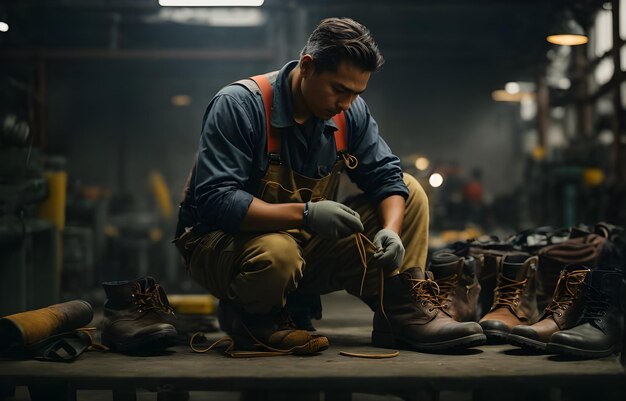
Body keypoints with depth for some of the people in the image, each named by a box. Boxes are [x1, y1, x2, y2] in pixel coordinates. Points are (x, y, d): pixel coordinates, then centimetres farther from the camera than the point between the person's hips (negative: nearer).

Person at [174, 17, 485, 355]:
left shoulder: (351, 111, -3)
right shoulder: (238, 105, -21)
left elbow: (385, 175, 0)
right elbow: (214, 200, -28)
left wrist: (391, 230, -22)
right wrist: (305, 213, -37)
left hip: (305, 244, 6)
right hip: (224, 240, -6)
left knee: (409, 192, -1)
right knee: (277, 253, -43)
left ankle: (404, 311, -7)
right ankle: (251, 318, -9)